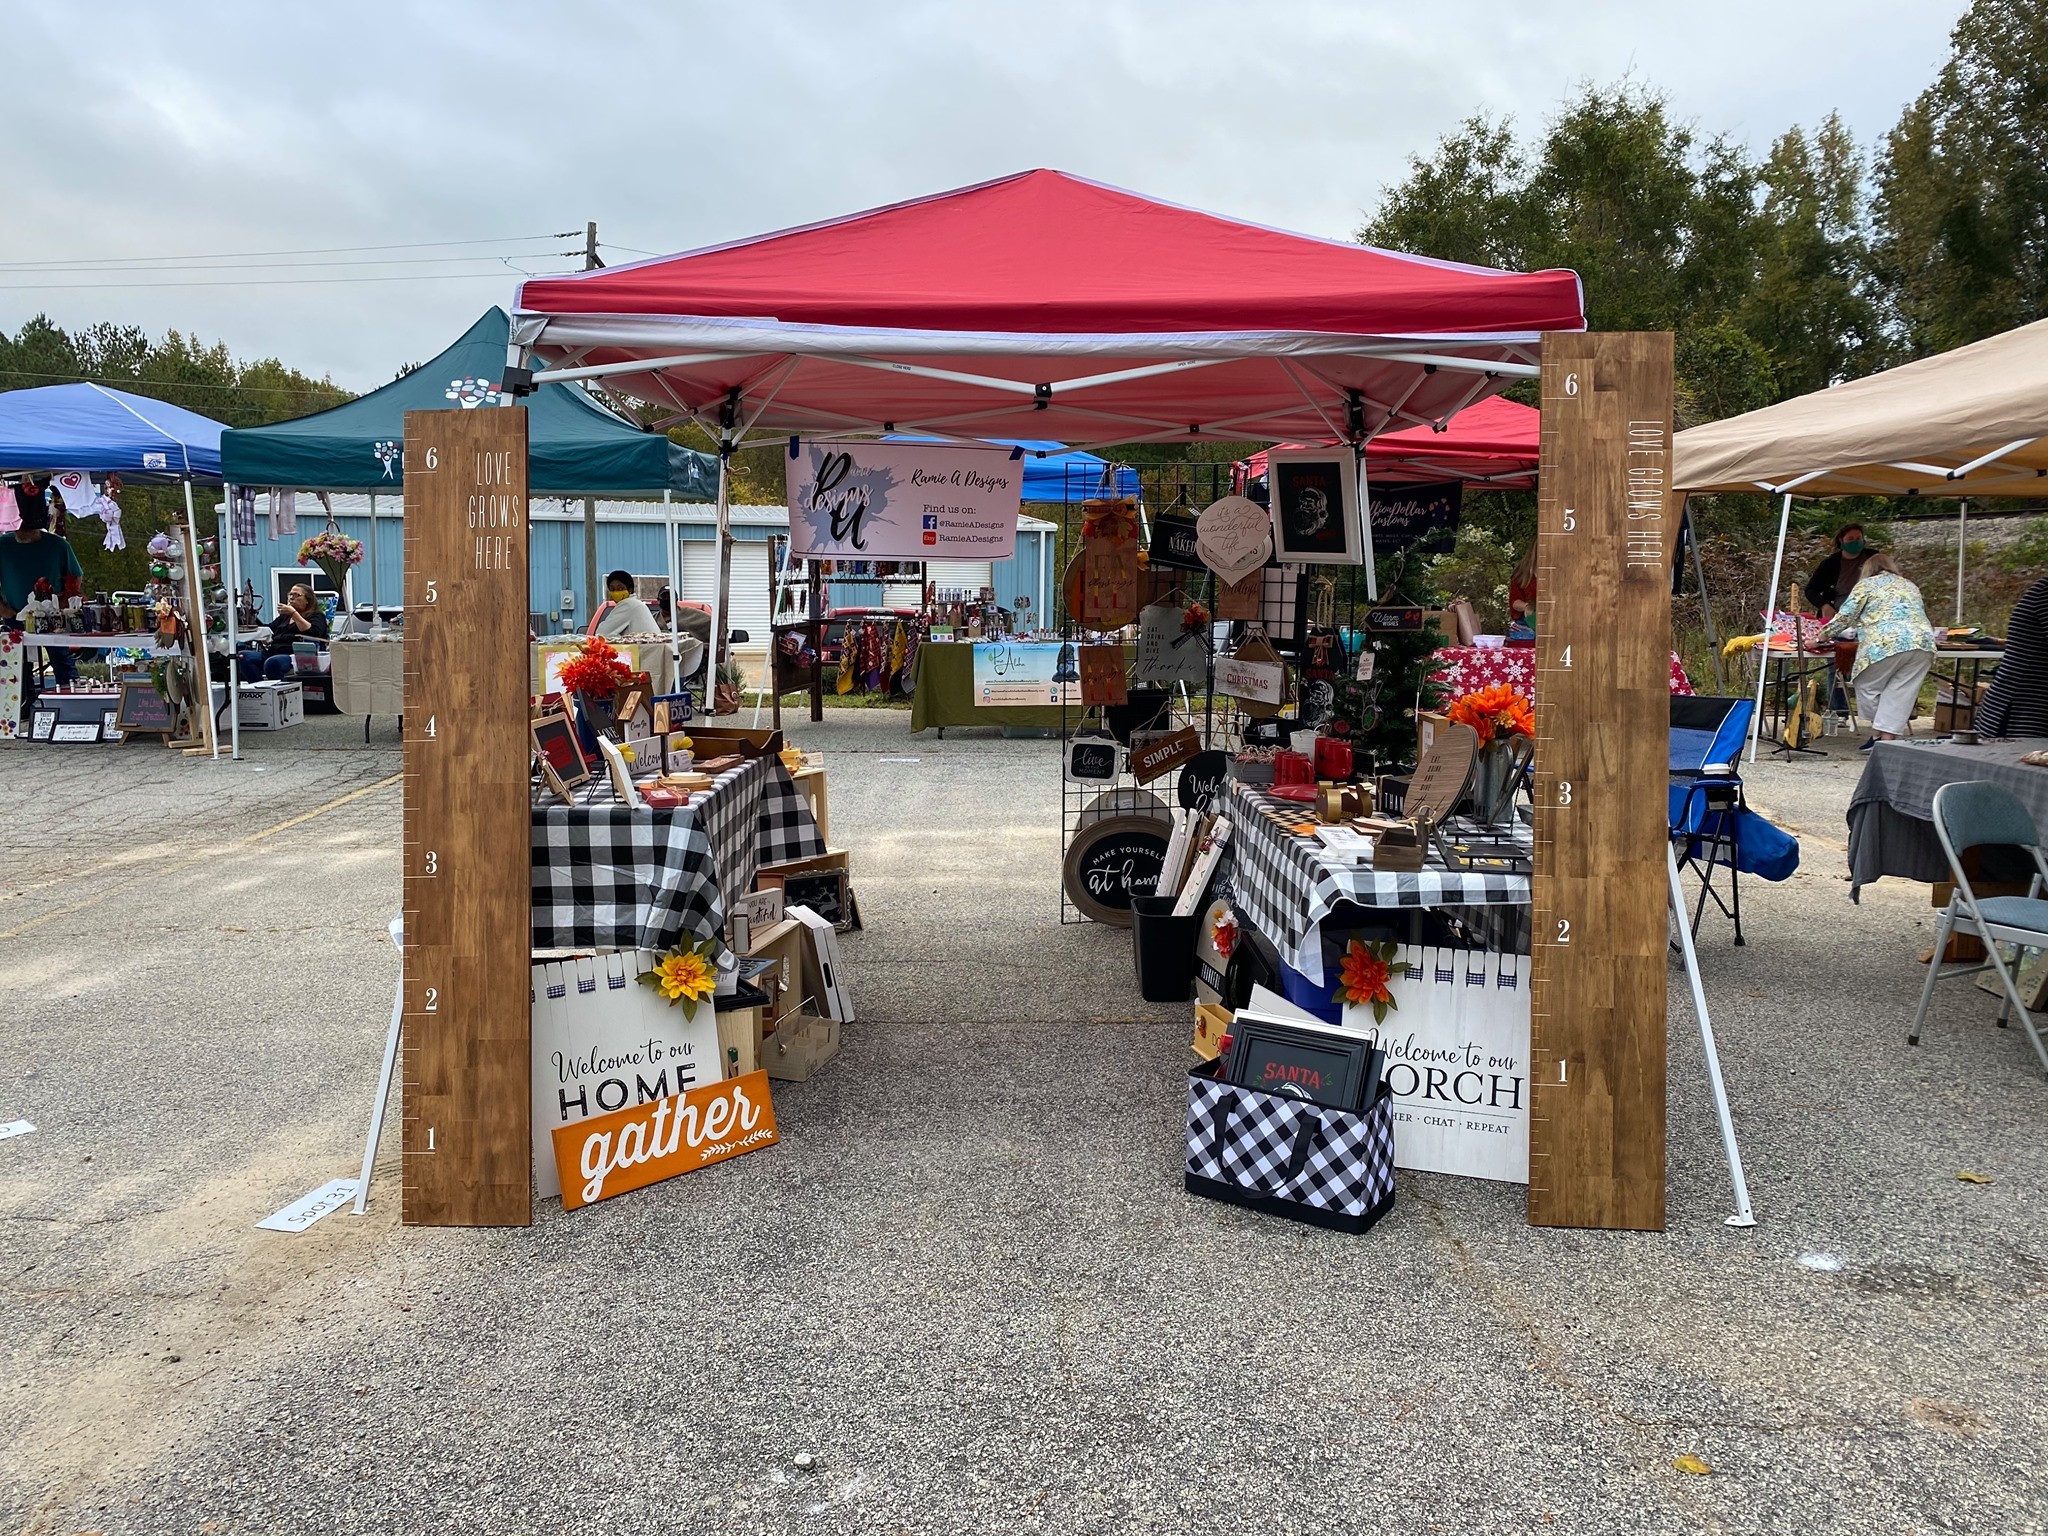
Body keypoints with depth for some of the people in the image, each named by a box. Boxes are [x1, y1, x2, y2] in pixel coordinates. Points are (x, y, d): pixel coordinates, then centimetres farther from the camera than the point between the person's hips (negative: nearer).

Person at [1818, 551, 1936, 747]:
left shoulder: (1867, 585, 13)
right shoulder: (1910, 586, 30)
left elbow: (1845, 615, 8)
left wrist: (1826, 634, 20)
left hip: (1887, 643, -5)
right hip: (1922, 642, 5)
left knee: (1867, 687, 11)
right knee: (1899, 694, 3)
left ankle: (1877, 733, 11)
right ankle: (1887, 738, -3)